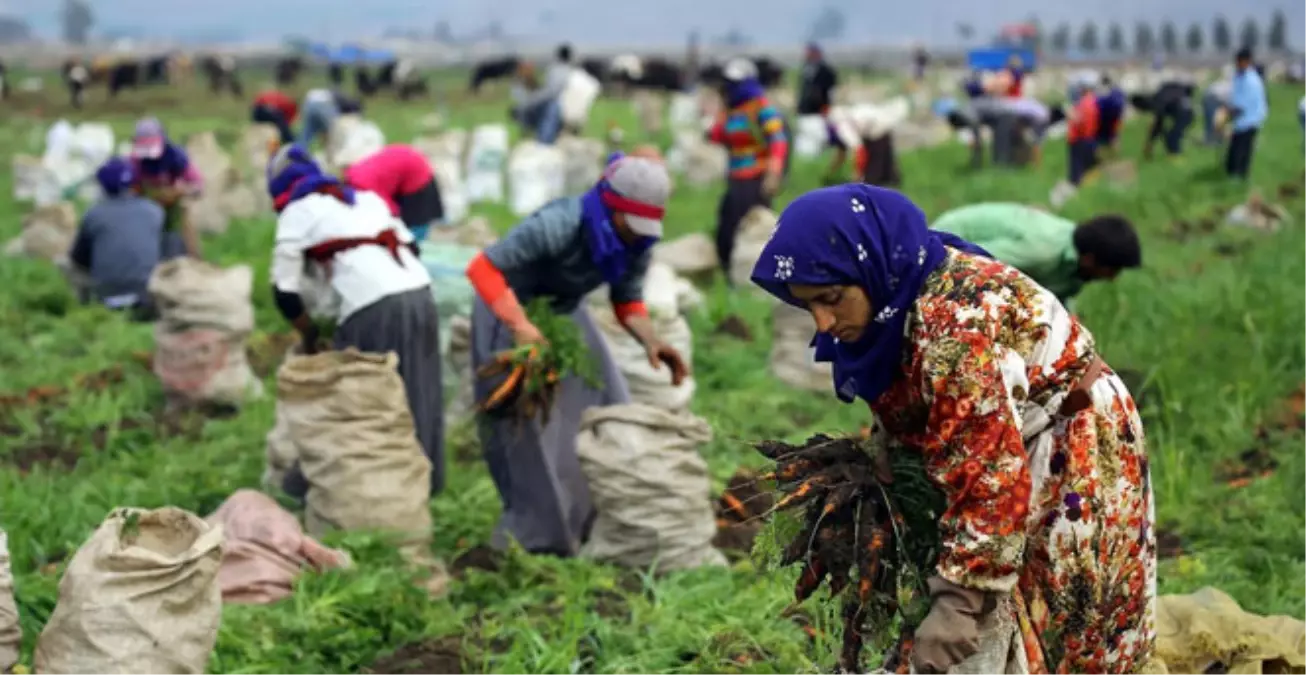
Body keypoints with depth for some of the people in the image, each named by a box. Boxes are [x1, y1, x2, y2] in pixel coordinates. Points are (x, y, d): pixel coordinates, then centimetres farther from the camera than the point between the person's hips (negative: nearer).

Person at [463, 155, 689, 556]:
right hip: (511, 308, -6)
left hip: (564, 312, 7)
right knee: (527, 423, -8)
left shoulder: (637, 244, -16)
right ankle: (539, 534, 4)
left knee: (606, 407, 1)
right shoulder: (559, 226, -36)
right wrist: (521, 327, -45)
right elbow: (483, 269, -35)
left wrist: (650, 341, -23)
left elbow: (628, 302, -2)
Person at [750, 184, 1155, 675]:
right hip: (1028, 461, 9)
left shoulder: (953, 323, -33)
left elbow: (988, 472, -35)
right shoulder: (898, 295, -4)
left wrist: (958, 600, -35)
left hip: (1072, 465, -9)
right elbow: (908, 417, 12)